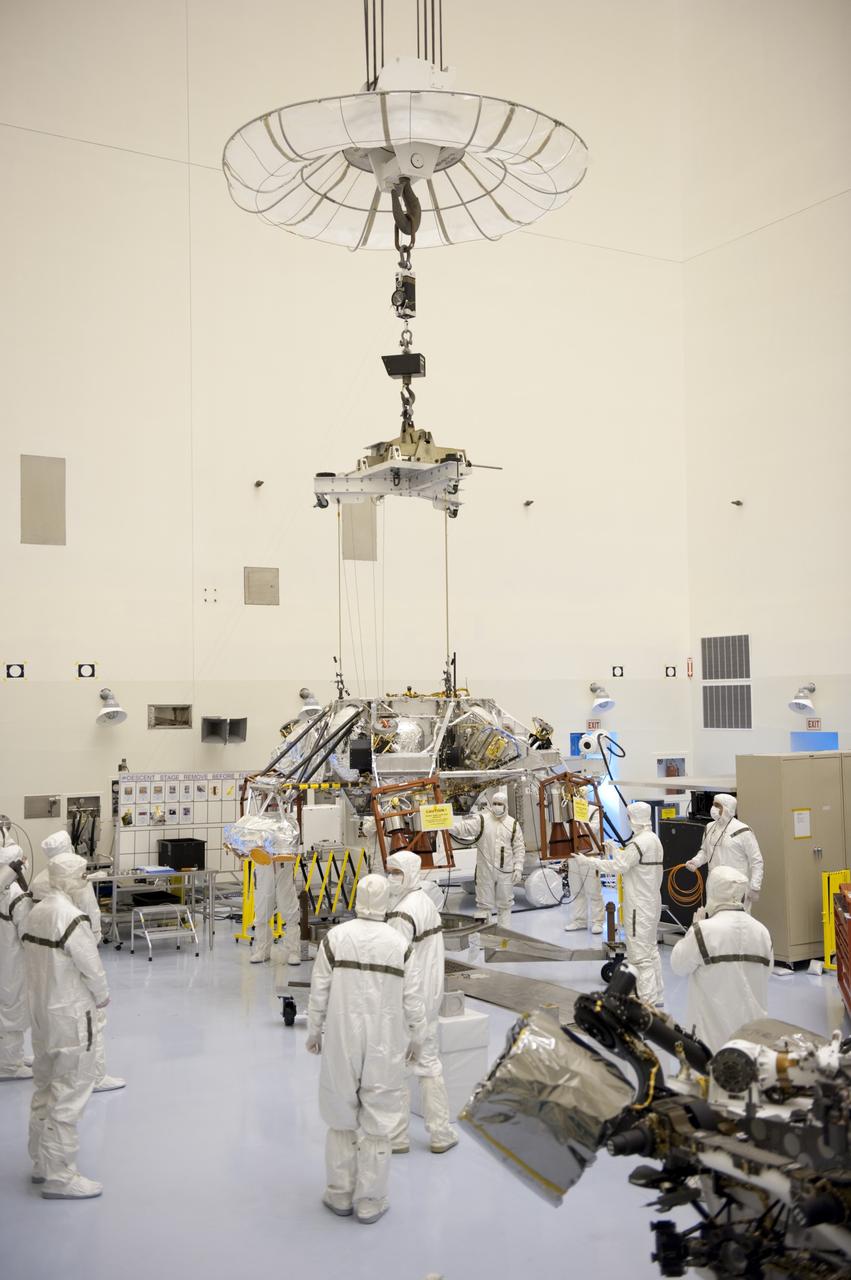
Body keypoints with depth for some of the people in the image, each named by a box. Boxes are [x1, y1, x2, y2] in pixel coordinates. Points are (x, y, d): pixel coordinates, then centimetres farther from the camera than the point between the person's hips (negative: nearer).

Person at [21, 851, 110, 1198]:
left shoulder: (35, 913, 2)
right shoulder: (72, 918, -23)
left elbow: (32, 960, 7)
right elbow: (92, 968, -18)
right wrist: (102, 997, 0)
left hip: (41, 1013, 9)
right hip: (71, 1017, -9)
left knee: (44, 1089, 20)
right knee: (69, 1097, 1)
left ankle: (41, 1162, 33)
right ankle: (59, 1176, 8)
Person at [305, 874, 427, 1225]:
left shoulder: (336, 937, -7)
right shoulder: (399, 943, -7)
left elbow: (319, 991, -3)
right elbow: (412, 998, -2)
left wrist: (314, 1032, 11)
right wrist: (417, 1038, 13)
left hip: (341, 1041, 1)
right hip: (385, 1046, 0)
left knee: (341, 1117, 14)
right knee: (378, 1123, 9)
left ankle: (340, 1195, 25)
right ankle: (370, 1201, 17)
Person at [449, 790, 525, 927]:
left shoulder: (513, 823, 2)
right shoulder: (481, 819, -5)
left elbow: (519, 848, 5)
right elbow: (463, 826, -19)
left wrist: (518, 868, -1)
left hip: (505, 871, 2)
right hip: (485, 870, -1)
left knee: (505, 904, 12)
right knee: (484, 904, 7)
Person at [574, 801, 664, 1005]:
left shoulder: (639, 842, -20)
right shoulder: (653, 839, 9)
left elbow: (618, 866, -20)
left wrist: (587, 861, -15)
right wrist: (615, 851, 22)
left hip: (639, 905, -10)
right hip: (651, 902, 10)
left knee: (640, 953, -4)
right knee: (651, 948, 18)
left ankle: (648, 999, -1)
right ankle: (656, 995, 27)